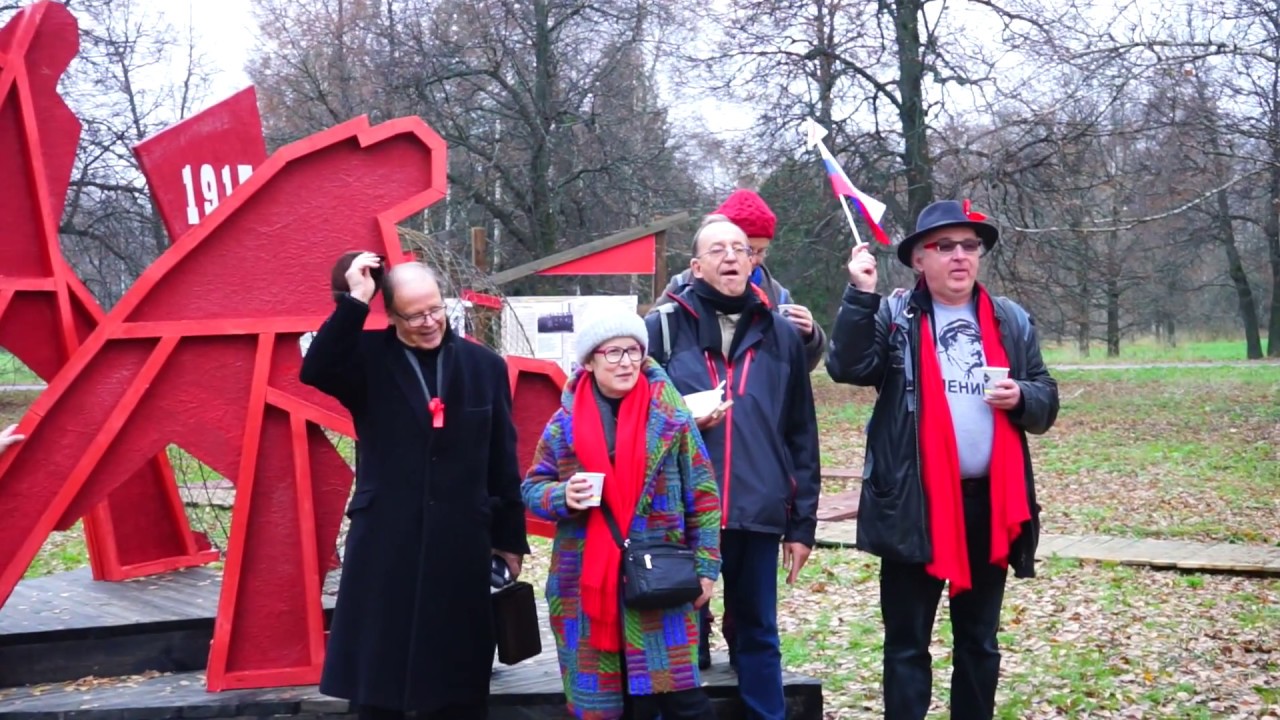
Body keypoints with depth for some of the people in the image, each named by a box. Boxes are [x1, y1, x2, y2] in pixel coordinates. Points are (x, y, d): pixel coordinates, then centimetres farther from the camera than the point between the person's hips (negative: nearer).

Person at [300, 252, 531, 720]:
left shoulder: (484, 365, 4)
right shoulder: (368, 358, 0)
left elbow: (503, 461, 7)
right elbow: (315, 371, -21)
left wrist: (510, 538, 8)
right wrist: (354, 301, -22)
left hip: (461, 544, 1)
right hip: (385, 542, -1)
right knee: (377, 679, 8)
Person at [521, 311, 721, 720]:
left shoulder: (671, 416, 0)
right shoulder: (565, 422, 3)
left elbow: (701, 495, 3)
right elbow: (533, 488, 10)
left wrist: (705, 566, -1)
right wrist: (562, 497, -13)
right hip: (587, 582, 2)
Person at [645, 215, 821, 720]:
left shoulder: (780, 334, 9)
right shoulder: (661, 328, 1)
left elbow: (802, 436, 10)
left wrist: (802, 522, 7)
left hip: (758, 515, 2)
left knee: (758, 634, 12)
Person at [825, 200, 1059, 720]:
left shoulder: (1011, 320, 10)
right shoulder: (894, 316, 0)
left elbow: (1046, 403, 13)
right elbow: (847, 367, -15)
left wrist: (1021, 398, -9)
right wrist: (861, 295, -22)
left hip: (991, 502, 3)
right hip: (914, 504, -3)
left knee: (979, 642, 15)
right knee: (906, 643, 4)